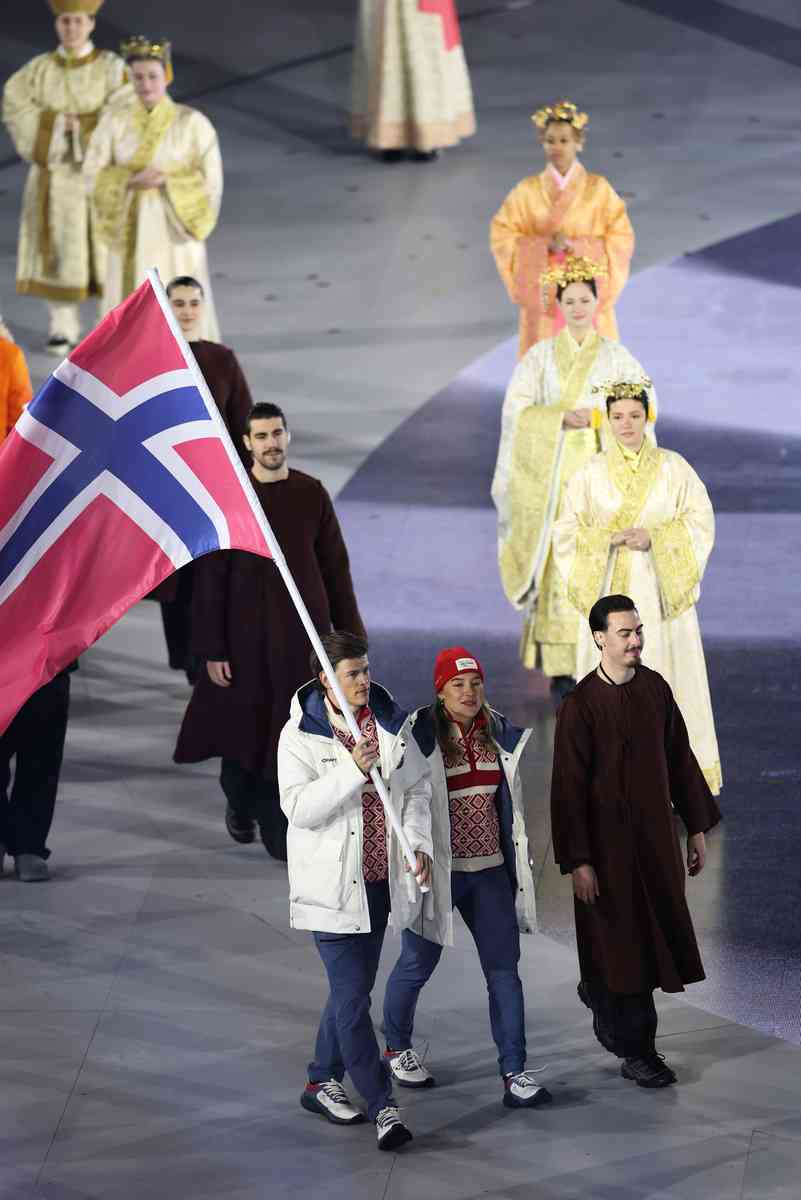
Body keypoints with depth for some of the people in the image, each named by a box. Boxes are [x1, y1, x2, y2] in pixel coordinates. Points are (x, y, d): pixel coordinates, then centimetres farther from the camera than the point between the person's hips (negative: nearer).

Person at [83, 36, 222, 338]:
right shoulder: (114, 120, -1)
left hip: (174, 228, -2)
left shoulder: (192, 122, -7)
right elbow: (93, 175, -3)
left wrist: (166, 182, -18)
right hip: (131, 229, 2)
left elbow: (210, 181, -6)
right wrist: (133, 180, -18)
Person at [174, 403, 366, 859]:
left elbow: (336, 568, 6)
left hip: (304, 632, 1)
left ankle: (278, 829, 12)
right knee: (244, 728, 10)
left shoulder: (312, 494, 0)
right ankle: (241, 801, 39)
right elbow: (211, 578, -6)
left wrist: (350, 632, 4)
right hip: (246, 633, -1)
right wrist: (212, 650, -8)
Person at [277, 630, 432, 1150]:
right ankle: (382, 1106, -6)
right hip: (332, 885, -6)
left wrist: (417, 840, -5)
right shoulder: (301, 734, -11)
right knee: (352, 995, -8)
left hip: (381, 880, 6)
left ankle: (323, 1083, 31)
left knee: (354, 986, 15)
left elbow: (418, 788, 11)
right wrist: (353, 770, -29)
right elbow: (299, 807, -20)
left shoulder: (392, 723, 4)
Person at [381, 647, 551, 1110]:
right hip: (438, 870, -5)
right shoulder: (420, 737, -14)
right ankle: (398, 1047, 35)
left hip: (490, 869, 5)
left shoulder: (500, 734, 5)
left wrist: (520, 859, 18)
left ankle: (515, 1071, 2)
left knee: (504, 969, 0)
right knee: (417, 965, 11)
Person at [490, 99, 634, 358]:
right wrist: (545, 244, -16)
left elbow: (621, 239, -3)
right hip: (543, 294, 1)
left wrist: (577, 245, -17)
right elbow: (502, 236, -1)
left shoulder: (598, 189, -3)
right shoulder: (527, 191, -1)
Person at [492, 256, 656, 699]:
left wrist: (596, 417, -12)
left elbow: (644, 406, 1)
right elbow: (516, 410, -3)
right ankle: (560, 665, -3)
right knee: (558, 565, -5)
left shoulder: (616, 357, 7)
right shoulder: (539, 357, 6)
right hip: (552, 475, 0)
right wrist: (563, 418, -16)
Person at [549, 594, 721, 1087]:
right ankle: (636, 1051, 12)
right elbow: (569, 786, -14)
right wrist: (578, 861, -16)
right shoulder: (581, 705, -14)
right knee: (624, 940, 1)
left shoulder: (655, 688, 2)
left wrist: (697, 826, 10)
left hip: (657, 834, 6)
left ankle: (598, 991, 42)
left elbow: (680, 759, 10)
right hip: (609, 839, -6)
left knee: (660, 932, 13)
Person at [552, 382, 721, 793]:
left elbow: (700, 522, -1)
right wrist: (608, 537, -13)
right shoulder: (591, 473, 3)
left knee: (665, 672, -1)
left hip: (662, 591, 0)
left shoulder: (673, 468, 1)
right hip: (610, 590, 0)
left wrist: (654, 538, -14)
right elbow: (567, 529, 3)